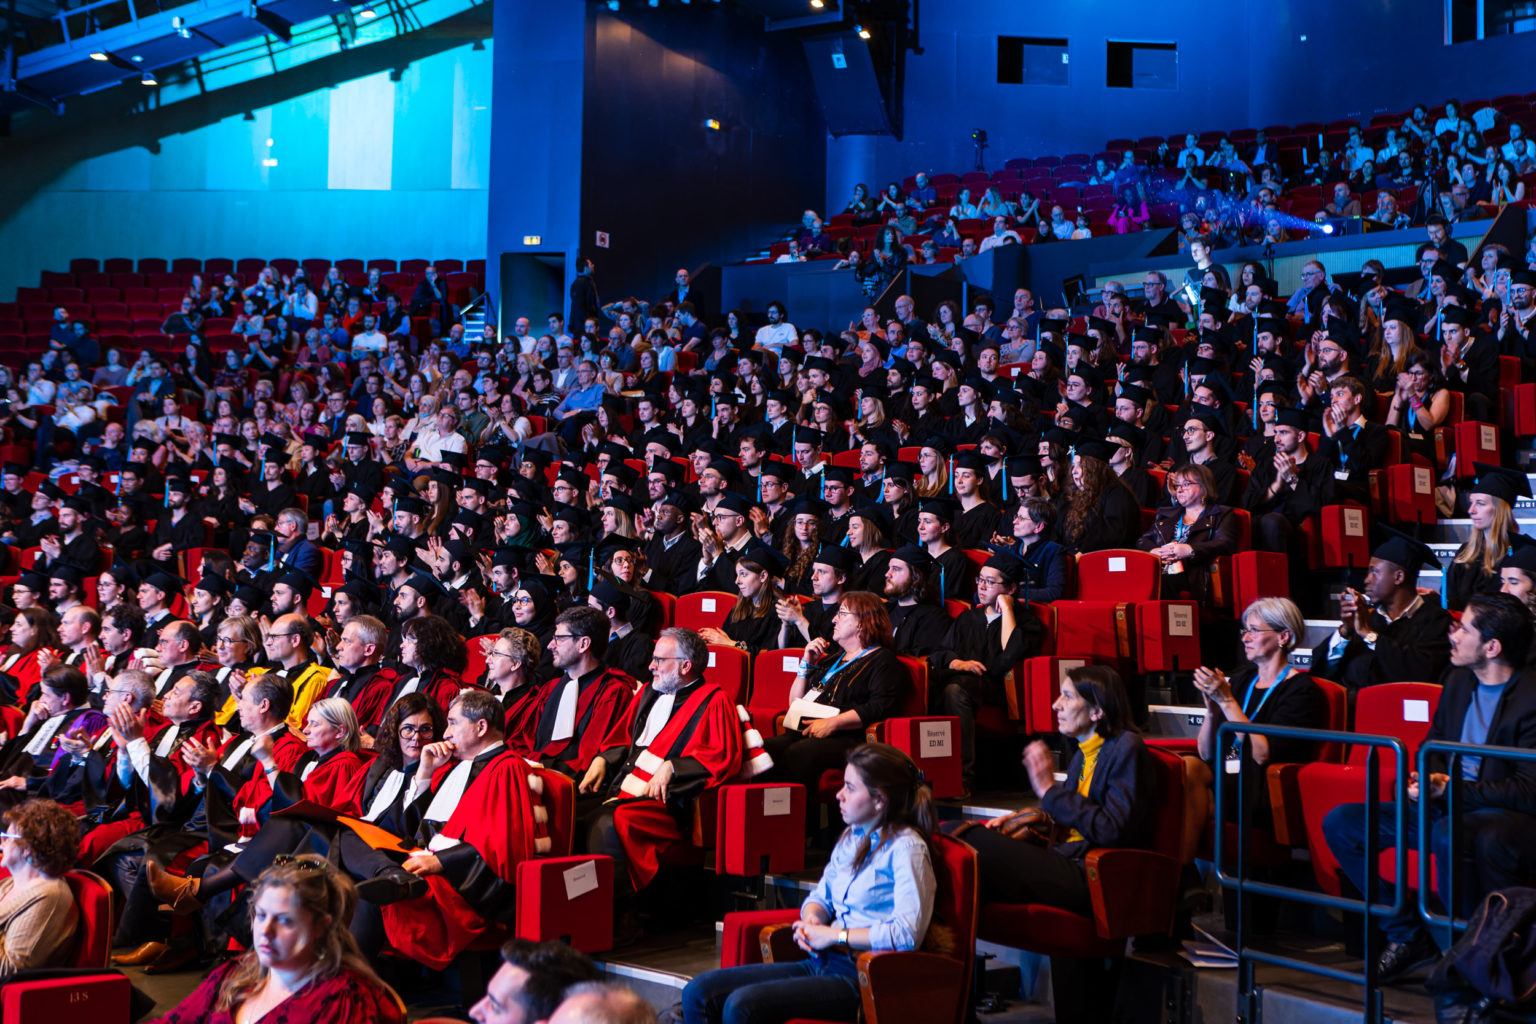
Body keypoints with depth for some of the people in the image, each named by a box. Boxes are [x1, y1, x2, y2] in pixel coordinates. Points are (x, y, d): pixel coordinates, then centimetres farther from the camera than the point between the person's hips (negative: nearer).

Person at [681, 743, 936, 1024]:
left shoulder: (906, 848, -10)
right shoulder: (851, 837, 17)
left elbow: (908, 933, -19)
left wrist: (835, 935, -12)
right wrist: (810, 921, 1)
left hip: (863, 977, -9)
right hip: (823, 963, 9)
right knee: (699, 992, -6)